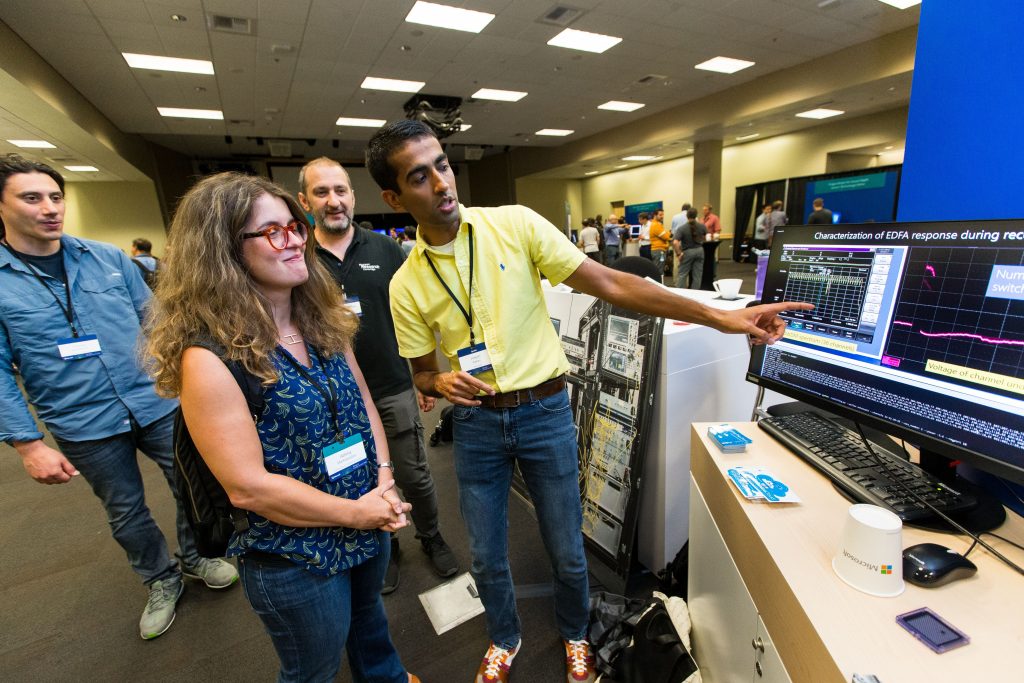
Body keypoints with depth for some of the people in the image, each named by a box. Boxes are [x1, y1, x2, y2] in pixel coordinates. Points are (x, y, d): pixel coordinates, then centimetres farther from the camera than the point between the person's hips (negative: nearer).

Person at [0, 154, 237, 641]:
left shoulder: (109, 258, 1)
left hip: (157, 403, 2)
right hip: (85, 426, -1)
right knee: (125, 513, 17)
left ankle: (194, 559, 39)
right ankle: (161, 582, 41)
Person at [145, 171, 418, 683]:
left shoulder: (323, 320, -3)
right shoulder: (211, 356, -24)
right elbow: (247, 486, -24)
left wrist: (384, 483, -8)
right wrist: (355, 511, -17)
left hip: (370, 523, 7)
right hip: (293, 559, -6)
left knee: (367, 613, 34)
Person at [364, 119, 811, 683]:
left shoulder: (515, 225, -10)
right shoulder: (406, 284, -3)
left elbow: (610, 284, -12)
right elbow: (422, 373, 6)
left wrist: (721, 318, -15)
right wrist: (441, 383, -19)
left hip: (545, 411, -1)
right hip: (475, 422, 2)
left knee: (567, 551, 14)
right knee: (486, 558, 18)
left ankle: (575, 635, 49)